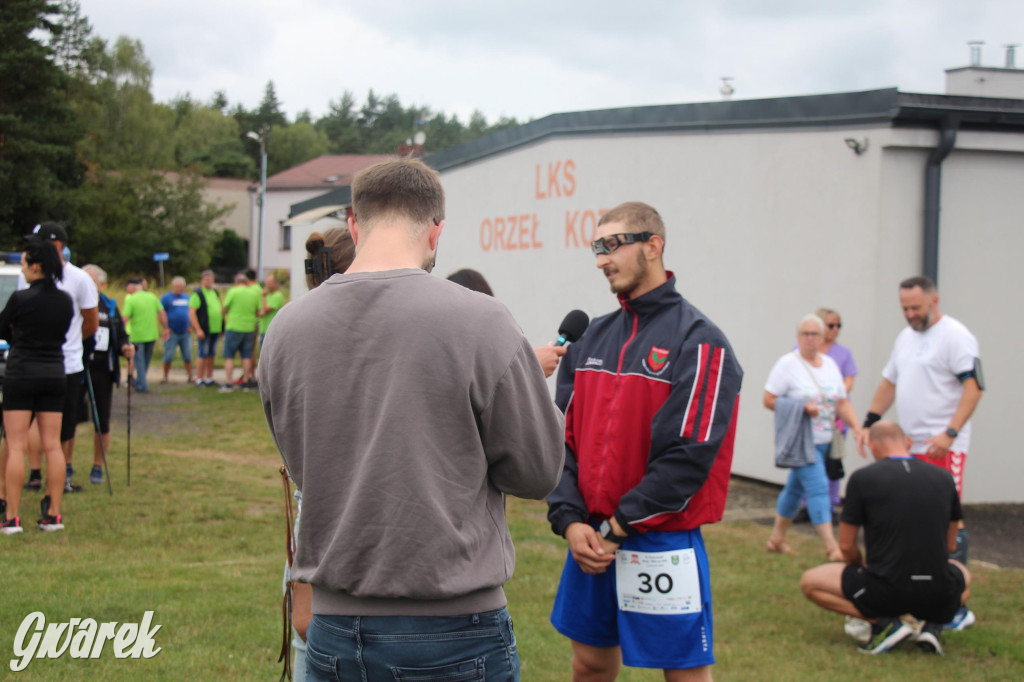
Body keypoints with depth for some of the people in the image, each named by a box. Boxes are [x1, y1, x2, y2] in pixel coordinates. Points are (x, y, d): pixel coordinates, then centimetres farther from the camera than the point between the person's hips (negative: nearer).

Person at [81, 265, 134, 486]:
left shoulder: (110, 307, 11)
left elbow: (120, 336, 16)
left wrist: (126, 348, -5)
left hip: (103, 370, 3)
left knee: (102, 423, 5)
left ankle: (97, 467, 20)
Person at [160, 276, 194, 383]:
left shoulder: (187, 297, 13)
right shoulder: (166, 298, -2)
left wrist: (191, 326, 7)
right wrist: (166, 328, -9)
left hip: (185, 333, 4)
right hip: (172, 333, -4)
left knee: (188, 356, 3)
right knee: (168, 356, -2)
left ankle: (191, 376, 8)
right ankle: (165, 376, 8)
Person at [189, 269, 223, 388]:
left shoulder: (215, 292, 16)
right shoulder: (197, 294, -8)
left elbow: (220, 309, 25)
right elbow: (192, 312, -13)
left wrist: (221, 328, 18)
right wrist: (198, 329, -19)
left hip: (215, 329, 7)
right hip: (204, 331, -7)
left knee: (211, 356, 11)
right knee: (203, 356, -5)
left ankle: (209, 379, 17)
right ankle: (199, 380, 1)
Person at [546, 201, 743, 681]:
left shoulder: (698, 343, -9)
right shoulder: (592, 339, 11)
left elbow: (688, 456, -17)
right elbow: (564, 438, 8)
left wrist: (620, 528, -15)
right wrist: (569, 520, -6)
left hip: (662, 544, -6)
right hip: (591, 539, 6)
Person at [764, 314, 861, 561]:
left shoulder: (830, 364, 11)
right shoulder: (787, 364, -7)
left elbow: (842, 402, 11)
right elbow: (769, 400, -10)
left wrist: (857, 426, -4)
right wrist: (801, 407, -20)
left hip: (824, 440, 7)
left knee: (795, 487, 15)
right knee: (817, 487, -15)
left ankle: (777, 538, 27)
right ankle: (832, 547, -18)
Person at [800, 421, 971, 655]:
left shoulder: (863, 478, -4)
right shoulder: (944, 478, 6)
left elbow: (846, 546, 3)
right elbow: (950, 545, 16)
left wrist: (861, 565, 25)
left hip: (886, 592, -3)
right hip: (938, 598, 4)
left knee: (810, 582, 17)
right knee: (964, 576, 39)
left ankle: (884, 622, -1)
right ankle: (931, 624, 7)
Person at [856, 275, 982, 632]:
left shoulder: (955, 336, -9)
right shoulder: (906, 337, 18)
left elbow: (973, 386, -16)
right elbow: (889, 382, 27)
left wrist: (950, 433, -24)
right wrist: (868, 423, 18)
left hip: (943, 447, -9)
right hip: (908, 445, 9)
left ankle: (958, 607, -10)